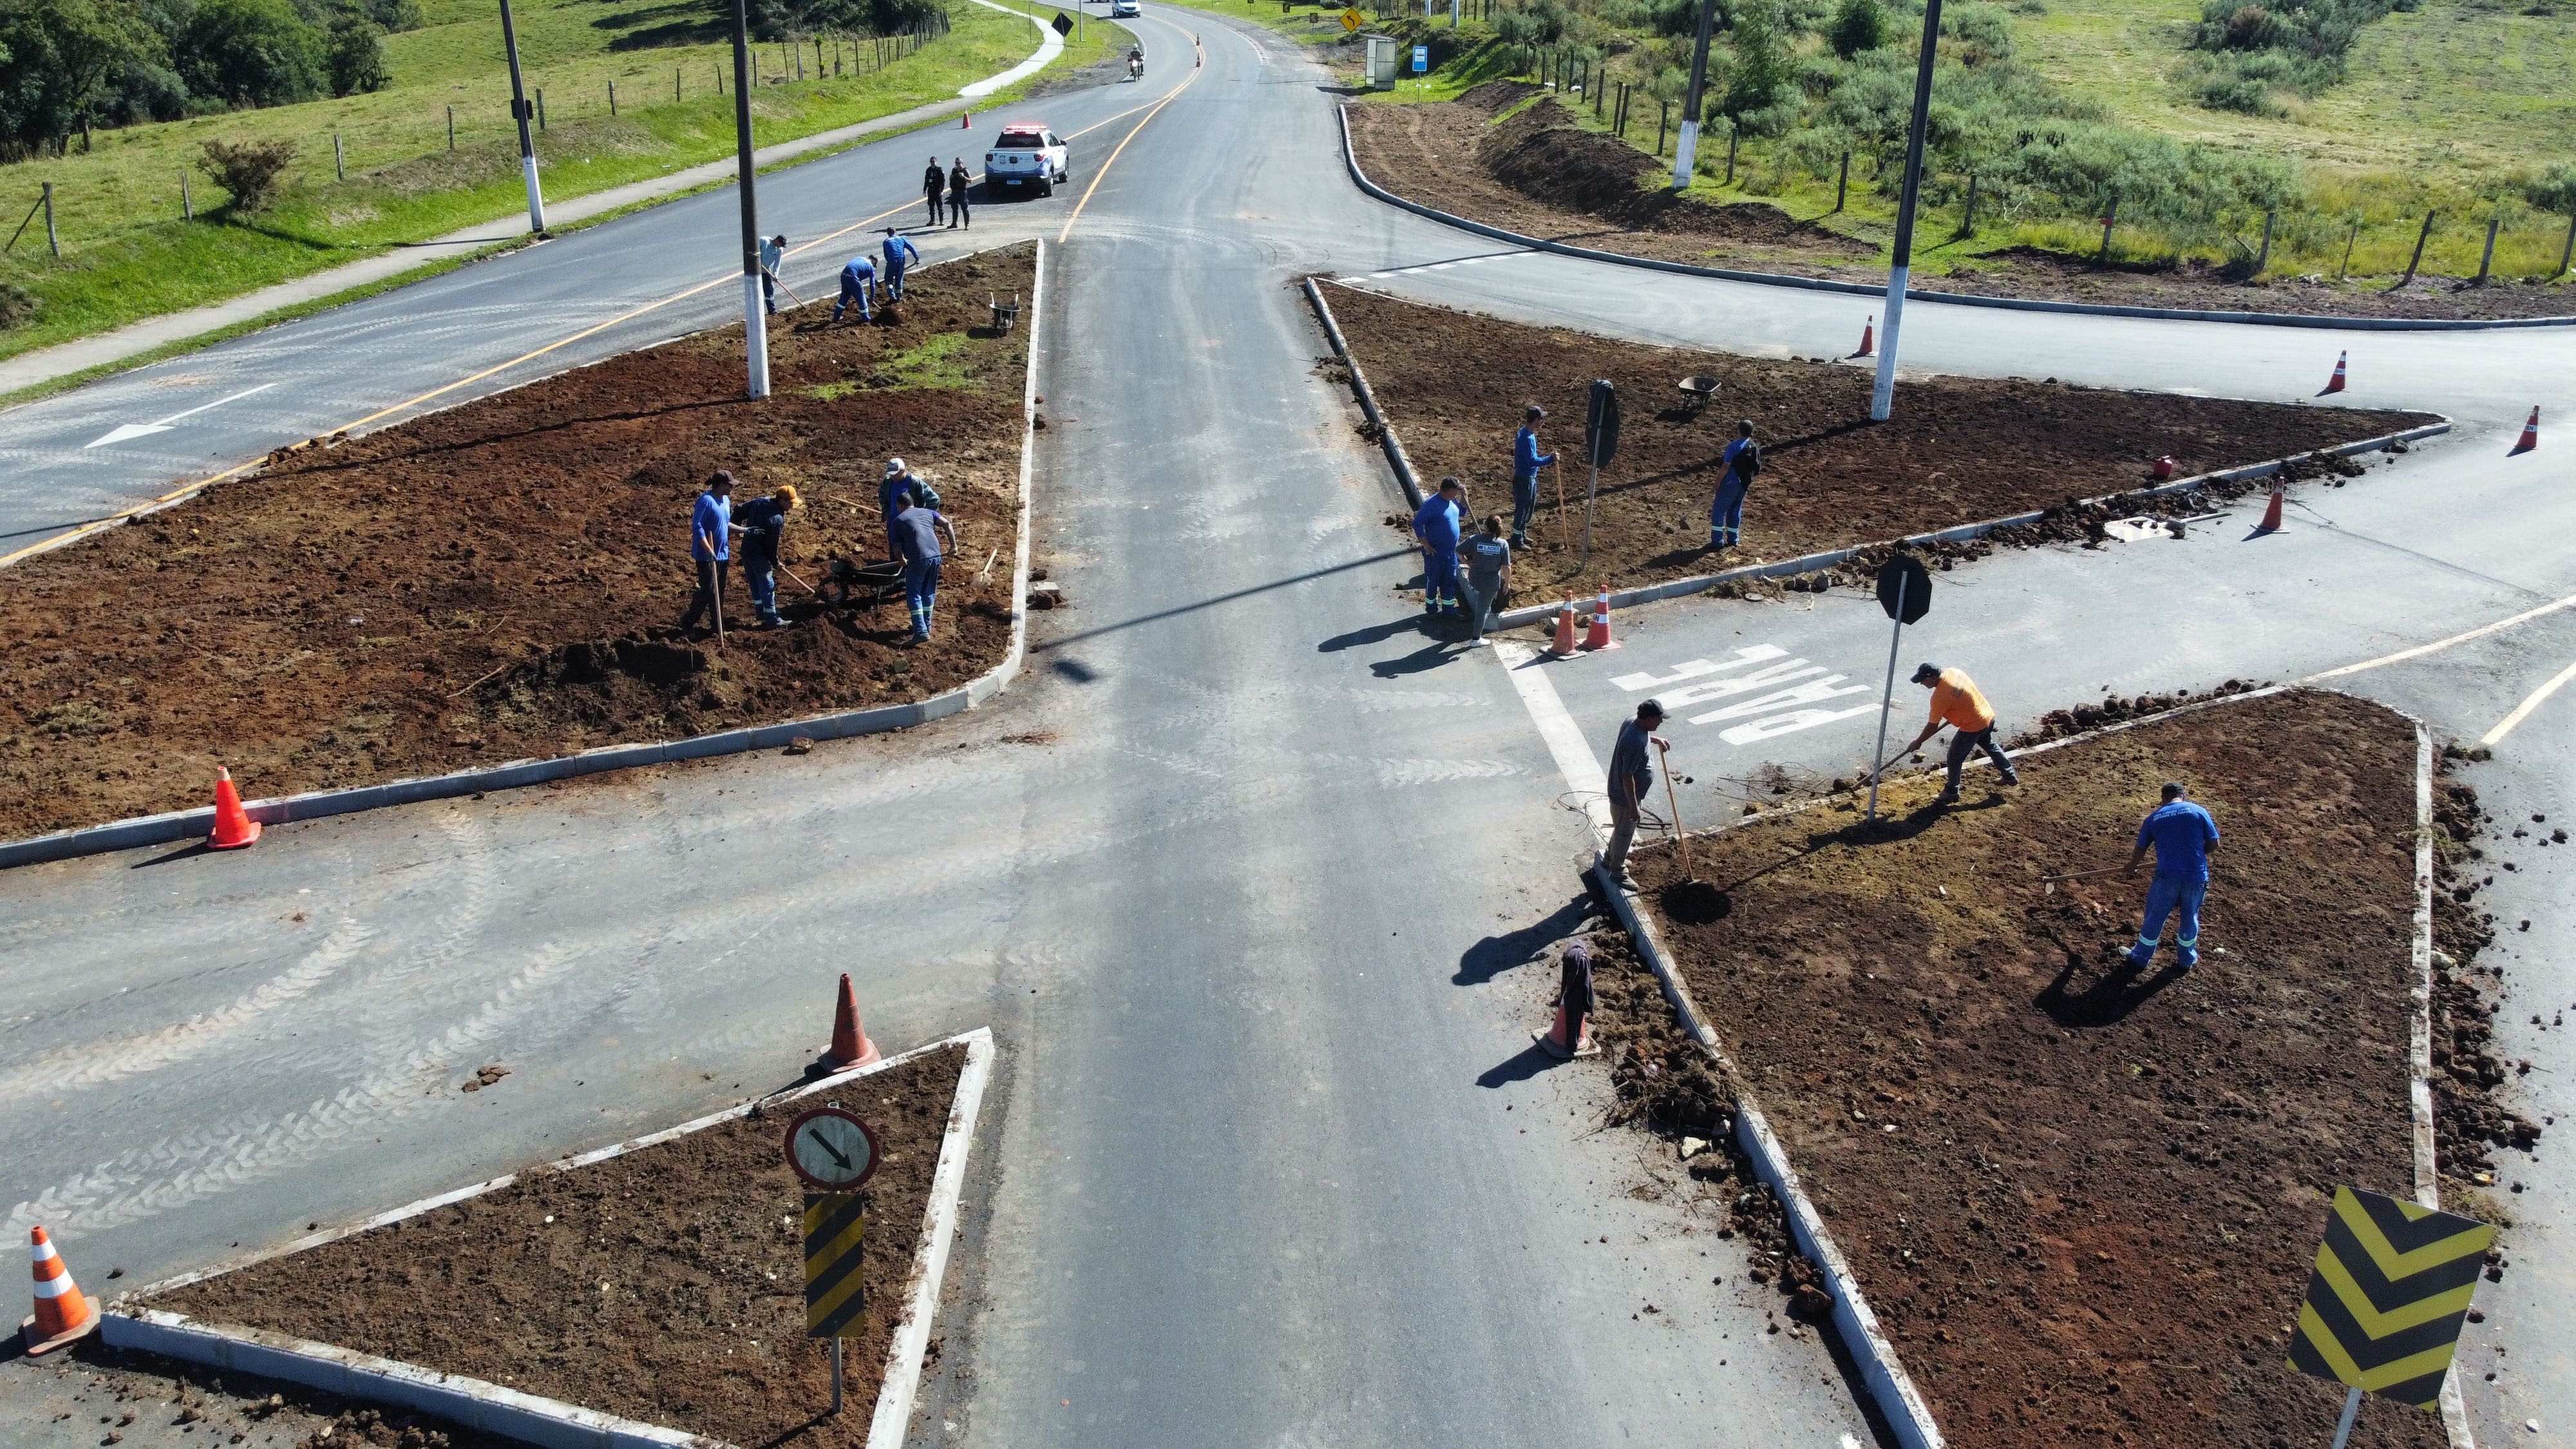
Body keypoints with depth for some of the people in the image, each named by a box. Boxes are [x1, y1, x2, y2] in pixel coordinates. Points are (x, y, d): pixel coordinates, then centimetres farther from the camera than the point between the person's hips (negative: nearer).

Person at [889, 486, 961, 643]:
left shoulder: (899, 520, 12)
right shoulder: (928, 512, 21)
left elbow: (897, 547, 14)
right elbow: (946, 524, 7)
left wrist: (902, 561, 32)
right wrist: (953, 544, 10)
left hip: (918, 559, -4)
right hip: (936, 555, 5)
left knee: (914, 595, 3)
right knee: (929, 593, 19)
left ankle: (921, 632, -7)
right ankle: (926, 626, 28)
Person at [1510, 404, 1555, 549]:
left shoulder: (1525, 433, 7)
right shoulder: (1526, 438, -26)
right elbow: (1532, 461, -30)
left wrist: (1547, 462, 16)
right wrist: (1550, 459, -28)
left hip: (1530, 478, 10)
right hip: (1524, 479, -10)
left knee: (1529, 508, 22)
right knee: (1523, 509, 1)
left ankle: (1522, 534, 36)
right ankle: (1517, 541, 11)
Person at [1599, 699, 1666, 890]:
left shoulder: (1632, 723, -7)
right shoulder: (1636, 743, -36)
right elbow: (1627, 777, -31)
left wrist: (1656, 739, 18)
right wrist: (1634, 806, -25)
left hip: (1621, 793, 9)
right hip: (1626, 797, -9)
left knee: (1622, 830, 29)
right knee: (1624, 834, 11)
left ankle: (1610, 859, 50)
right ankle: (1618, 873, 30)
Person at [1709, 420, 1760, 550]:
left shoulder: (1734, 446, -17)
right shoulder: (1754, 447, 6)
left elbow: (1726, 467, -18)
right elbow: (1756, 468, 11)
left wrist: (1718, 481, -9)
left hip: (1730, 482, -7)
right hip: (1744, 484, 7)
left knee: (1719, 510, -1)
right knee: (1735, 510, 18)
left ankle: (1717, 540, -5)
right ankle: (1733, 539, 22)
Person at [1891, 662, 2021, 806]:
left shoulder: (1940, 696, -29)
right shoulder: (1953, 672, -7)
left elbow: (1932, 726, -18)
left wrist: (1917, 742, -5)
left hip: (1973, 727, -9)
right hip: (1988, 715, 9)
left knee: (1955, 757, 7)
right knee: (1990, 746, 30)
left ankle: (1952, 792, 20)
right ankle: (2010, 775, 46)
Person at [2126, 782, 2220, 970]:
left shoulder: (2153, 818, 4)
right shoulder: (2198, 812, 0)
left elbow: (2140, 850, 14)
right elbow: (2214, 842, 3)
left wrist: (2131, 868, 32)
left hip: (2167, 876, -1)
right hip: (2197, 877, 1)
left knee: (2155, 918, 16)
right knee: (2190, 918, 21)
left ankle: (2141, 956, 30)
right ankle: (2187, 959, 38)